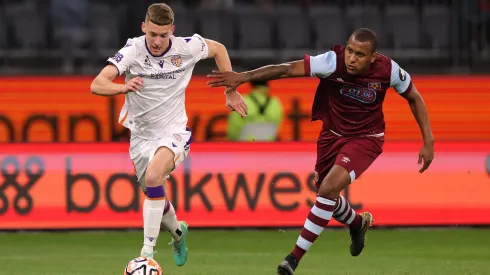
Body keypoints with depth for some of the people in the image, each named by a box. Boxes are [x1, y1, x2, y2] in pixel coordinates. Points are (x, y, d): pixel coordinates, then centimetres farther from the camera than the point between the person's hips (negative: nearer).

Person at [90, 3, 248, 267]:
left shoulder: (186, 48, -14)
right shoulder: (132, 51, -17)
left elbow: (218, 49, 8)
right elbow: (96, 85, -27)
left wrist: (231, 91, 8)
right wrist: (123, 88, -48)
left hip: (173, 131, -2)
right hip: (141, 134, 2)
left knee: (153, 177, -31)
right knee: (156, 199, 15)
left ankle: (148, 250, -27)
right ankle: (177, 231, 51)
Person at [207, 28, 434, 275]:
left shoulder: (388, 70, -22)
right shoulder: (333, 62, -26)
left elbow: (414, 98, -3)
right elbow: (287, 69, -34)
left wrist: (428, 142, -4)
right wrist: (243, 77, -46)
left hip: (365, 139, -3)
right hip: (333, 134, 3)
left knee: (330, 188, -23)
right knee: (326, 194, 16)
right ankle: (358, 223, 53)